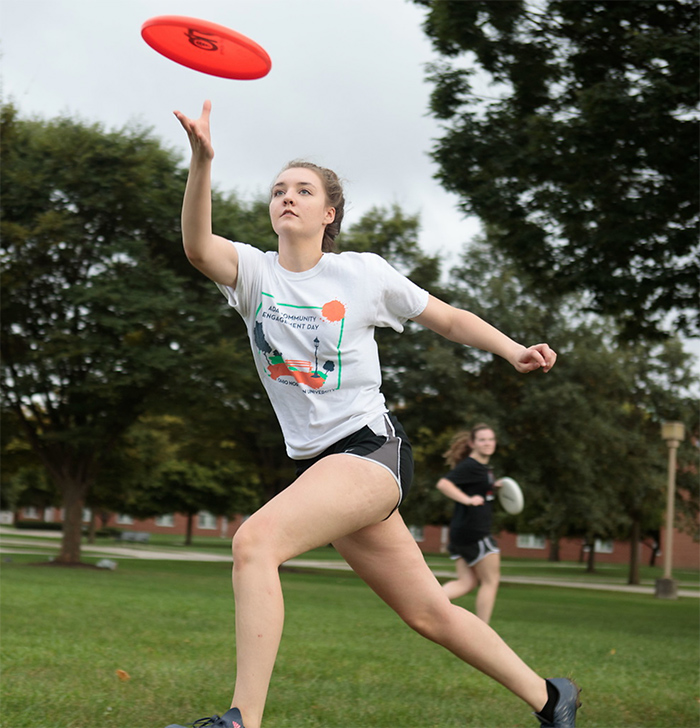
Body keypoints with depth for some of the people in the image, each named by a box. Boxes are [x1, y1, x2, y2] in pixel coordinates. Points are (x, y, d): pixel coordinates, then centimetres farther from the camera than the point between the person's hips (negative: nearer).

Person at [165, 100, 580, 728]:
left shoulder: (364, 274, -1)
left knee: (255, 540, -28)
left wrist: (515, 351, -7)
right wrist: (202, 160, -33)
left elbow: (449, 319, 9)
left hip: (371, 447, -5)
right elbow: (197, 247, -18)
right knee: (428, 611, 11)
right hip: (317, 463, 5)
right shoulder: (254, 271, 4)